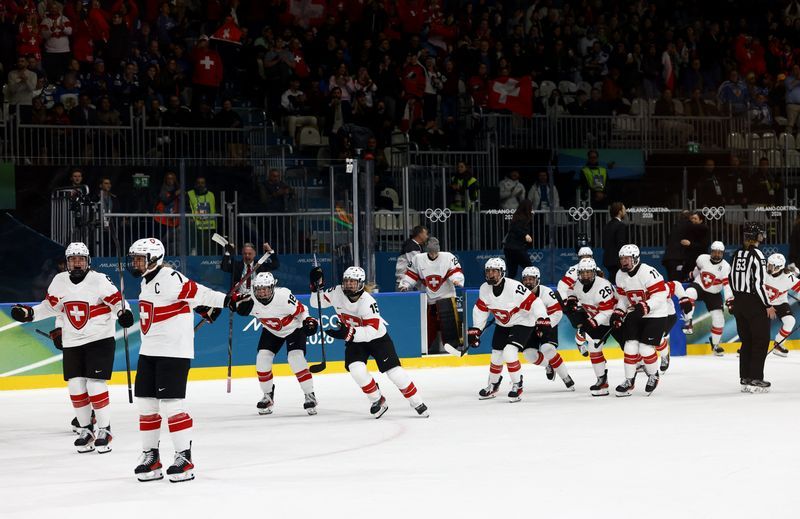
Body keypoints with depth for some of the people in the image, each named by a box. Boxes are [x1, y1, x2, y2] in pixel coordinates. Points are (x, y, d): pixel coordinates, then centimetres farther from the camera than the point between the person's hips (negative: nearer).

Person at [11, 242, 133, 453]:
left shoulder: (99, 280, -13)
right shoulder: (59, 281, 2)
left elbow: (116, 300, -13)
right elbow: (52, 305, 15)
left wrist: (123, 313, -32)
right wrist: (29, 313, 7)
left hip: (99, 340, -5)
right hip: (71, 343, 5)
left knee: (95, 386, -11)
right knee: (76, 387, 3)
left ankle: (104, 430, 1)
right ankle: (85, 430, 17)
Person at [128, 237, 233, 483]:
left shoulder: (168, 278, -16)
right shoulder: (147, 281, 14)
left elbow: (194, 292, -22)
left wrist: (224, 300, -28)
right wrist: (204, 309, 22)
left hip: (174, 352, -10)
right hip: (149, 352, 10)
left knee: (172, 404, -11)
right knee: (146, 405, 10)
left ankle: (184, 458, -4)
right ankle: (150, 457, 18)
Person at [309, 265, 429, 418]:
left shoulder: (367, 302, -30)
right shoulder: (336, 293, -14)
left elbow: (372, 330, -35)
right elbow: (317, 303, -1)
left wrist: (349, 333, -45)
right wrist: (316, 287, -20)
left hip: (377, 338, -4)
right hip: (354, 339, 4)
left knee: (394, 371, -11)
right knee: (356, 370, -21)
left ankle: (417, 404, 5)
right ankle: (378, 401, 0)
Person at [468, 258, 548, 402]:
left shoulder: (514, 287, -30)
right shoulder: (484, 289, -11)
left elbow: (534, 302, -31)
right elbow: (480, 309, 2)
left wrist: (542, 319, -40)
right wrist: (475, 330, -4)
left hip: (522, 323, -6)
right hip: (502, 325, 6)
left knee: (509, 352, -22)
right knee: (496, 355, 10)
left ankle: (517, 385, -4)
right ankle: (493, 386, 35)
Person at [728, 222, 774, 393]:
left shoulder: (737, 255, 6)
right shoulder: (757, 255, -17)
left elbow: (731, 279, 13)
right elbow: (758, 284, -20)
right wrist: (768, 305, -13)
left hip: (739, 302, 7)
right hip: (755, 304, -7)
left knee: (746, 341, 15)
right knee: (761, 341, 1)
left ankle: (744, 378, 17)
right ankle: (755, 379, -1)